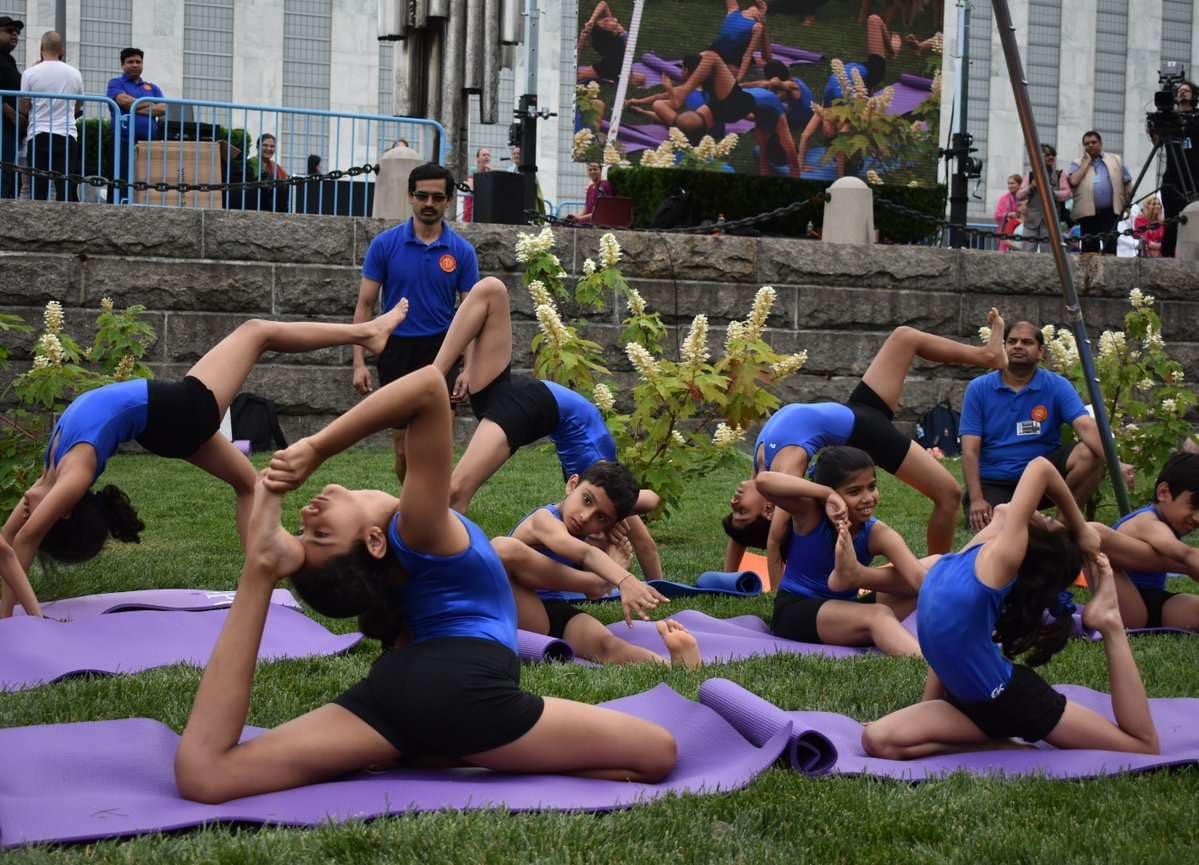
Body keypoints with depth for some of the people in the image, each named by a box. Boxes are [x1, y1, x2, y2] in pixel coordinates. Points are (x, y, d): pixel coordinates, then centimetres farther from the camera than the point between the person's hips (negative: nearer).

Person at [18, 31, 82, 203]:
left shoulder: (31, 73, -4)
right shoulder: (74, 74, 5)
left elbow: (24, 108, 0)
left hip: (38, 136, -2)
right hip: (67, 136, 2)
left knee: (38, 191, 0)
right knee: (66, 191, 0)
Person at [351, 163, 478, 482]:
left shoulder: (462, 252, 0)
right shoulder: (384, 245, -1)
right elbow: (365, 305, 1)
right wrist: (359, 363, -7)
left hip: (440, 351, -1)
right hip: (397, 350, 1)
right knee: (404, 444, 9)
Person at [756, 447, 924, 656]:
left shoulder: (878, 534, -11)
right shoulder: (810, 513, -16)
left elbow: (919, 578, -24)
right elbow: (764, 481, -34)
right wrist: (828, 494, -33)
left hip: (841, 611, 5)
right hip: (796, 611, -5)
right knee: (877, 615, -35)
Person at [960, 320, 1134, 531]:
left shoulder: (1057, 386, -3)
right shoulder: (979, 389, -2)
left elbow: (1086, 427, -19)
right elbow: (970, 451, -6)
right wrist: (976, 499, -19)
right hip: (993, 484, -1)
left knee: (1089, 455, -25)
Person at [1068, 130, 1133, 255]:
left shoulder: (1115, 160, 15)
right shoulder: (1077, 164, 12)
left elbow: (1127, 184, 15)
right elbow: (1073, 181, -8)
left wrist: (1127, 204, 4)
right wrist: (1086, 162, -1)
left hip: (1110, 212, 0)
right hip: (1087, 212, 0)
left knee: (1110, 248, -6)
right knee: (1089, 249, 0)